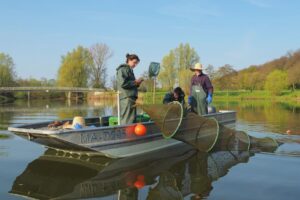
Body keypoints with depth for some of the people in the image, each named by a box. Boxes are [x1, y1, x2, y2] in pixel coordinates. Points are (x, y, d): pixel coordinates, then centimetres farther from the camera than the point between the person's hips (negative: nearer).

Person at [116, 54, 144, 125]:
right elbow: (123, 83, -18)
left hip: (130, 97, 10)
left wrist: (137, 83, 8)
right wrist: (135, 82, -9)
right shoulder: (123, 69, -5)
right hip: (126, 98, -10)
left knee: (132, 118, 7)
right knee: (128, 120, -11)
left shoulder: (129, 70, 23)